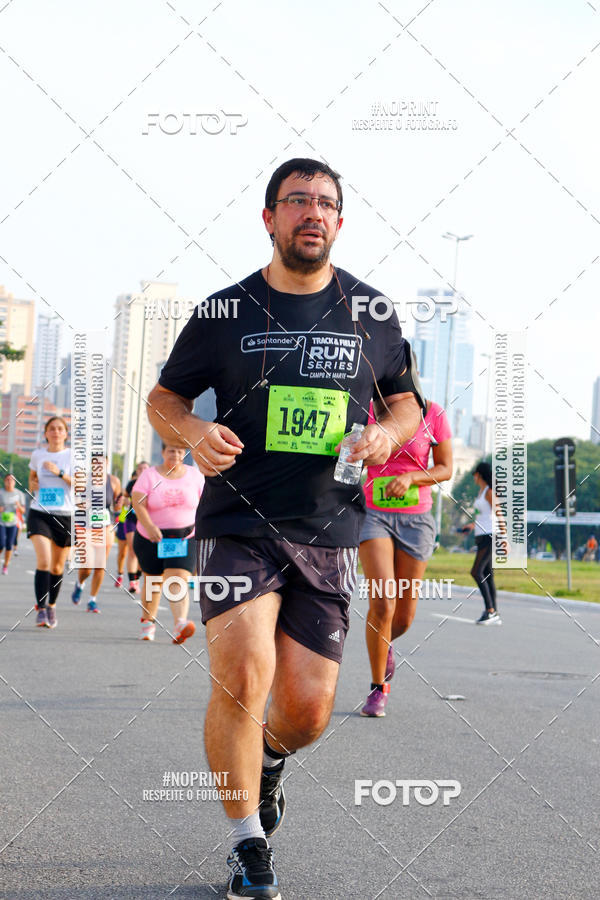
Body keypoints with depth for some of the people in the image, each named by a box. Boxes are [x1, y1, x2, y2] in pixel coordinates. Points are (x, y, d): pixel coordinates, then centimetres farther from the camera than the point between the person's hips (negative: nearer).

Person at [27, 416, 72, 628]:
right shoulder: (37, 455, 8)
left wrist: (59, 473, -18)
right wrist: (32, 484, 4)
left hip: (65, 515, 0)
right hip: (39, 513, 0)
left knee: (57, 566, 9)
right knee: (43, 561, -17)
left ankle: (51, 606, 30)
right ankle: (41, 610, -17)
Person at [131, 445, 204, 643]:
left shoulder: (195, 475, 3)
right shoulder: (149, 475, -3)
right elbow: (138, 503, -14)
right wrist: (149, 525, -29)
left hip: (185, 538, 0)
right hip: (152, 538, 0)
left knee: (178, 580, -17)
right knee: (153, 581, 12)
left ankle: (180, 625, -32)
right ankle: (148, 622, 33)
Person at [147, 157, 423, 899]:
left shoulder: (371, 313, 8)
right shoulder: (225, 310, 3)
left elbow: (406, 400, 19)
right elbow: (163, 398, 10)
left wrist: (388, 431, -4)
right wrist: (192, 431, -12)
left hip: (328, 536, 2)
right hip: (239, 524, -2)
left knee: (307, 712, 2)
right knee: (242, 677, -18)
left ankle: (270, 758, 41)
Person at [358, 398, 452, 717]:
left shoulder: (432, 413, -3)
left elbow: (446, 469, -1)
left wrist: (409, 477, -18)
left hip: (416, 520, 1)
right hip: (373, 515, -1)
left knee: (403, 617, 5)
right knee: (382, 603, -17)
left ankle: (385, 644, 41)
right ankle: (378, 688, 1)